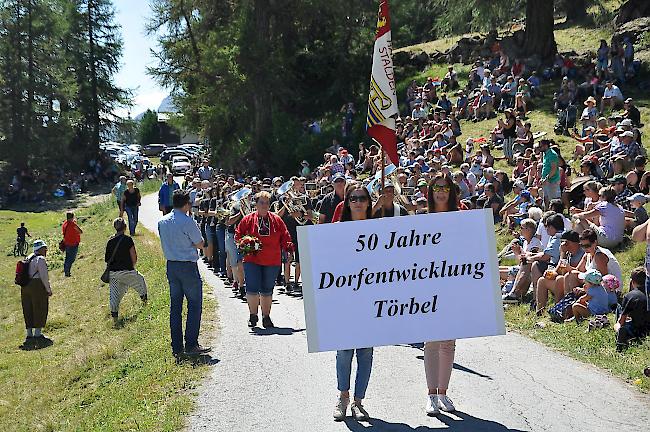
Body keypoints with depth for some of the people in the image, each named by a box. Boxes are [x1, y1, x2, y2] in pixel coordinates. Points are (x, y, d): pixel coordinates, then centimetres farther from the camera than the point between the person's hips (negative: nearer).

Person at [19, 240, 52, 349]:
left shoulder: (28, 259, 15)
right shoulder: (41, 259, -10)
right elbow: (44, 276, -15)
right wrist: (49, 290, -6)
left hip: (25, 287, 8)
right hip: (37, 286, -8)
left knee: (28, 312, 12)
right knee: (40, 311, 0)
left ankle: (29, 335, 16)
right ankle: (38, 335, 0)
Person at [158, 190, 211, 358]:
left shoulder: (162, 221, 6)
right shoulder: (188, 221, -15)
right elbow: (200, 244, -7)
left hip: (171, 265, 7)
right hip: (188, 266, -7)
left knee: (175, 306, 10)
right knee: (194, 304, 2)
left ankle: (176, 347, 12)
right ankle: (191, 345, 0)